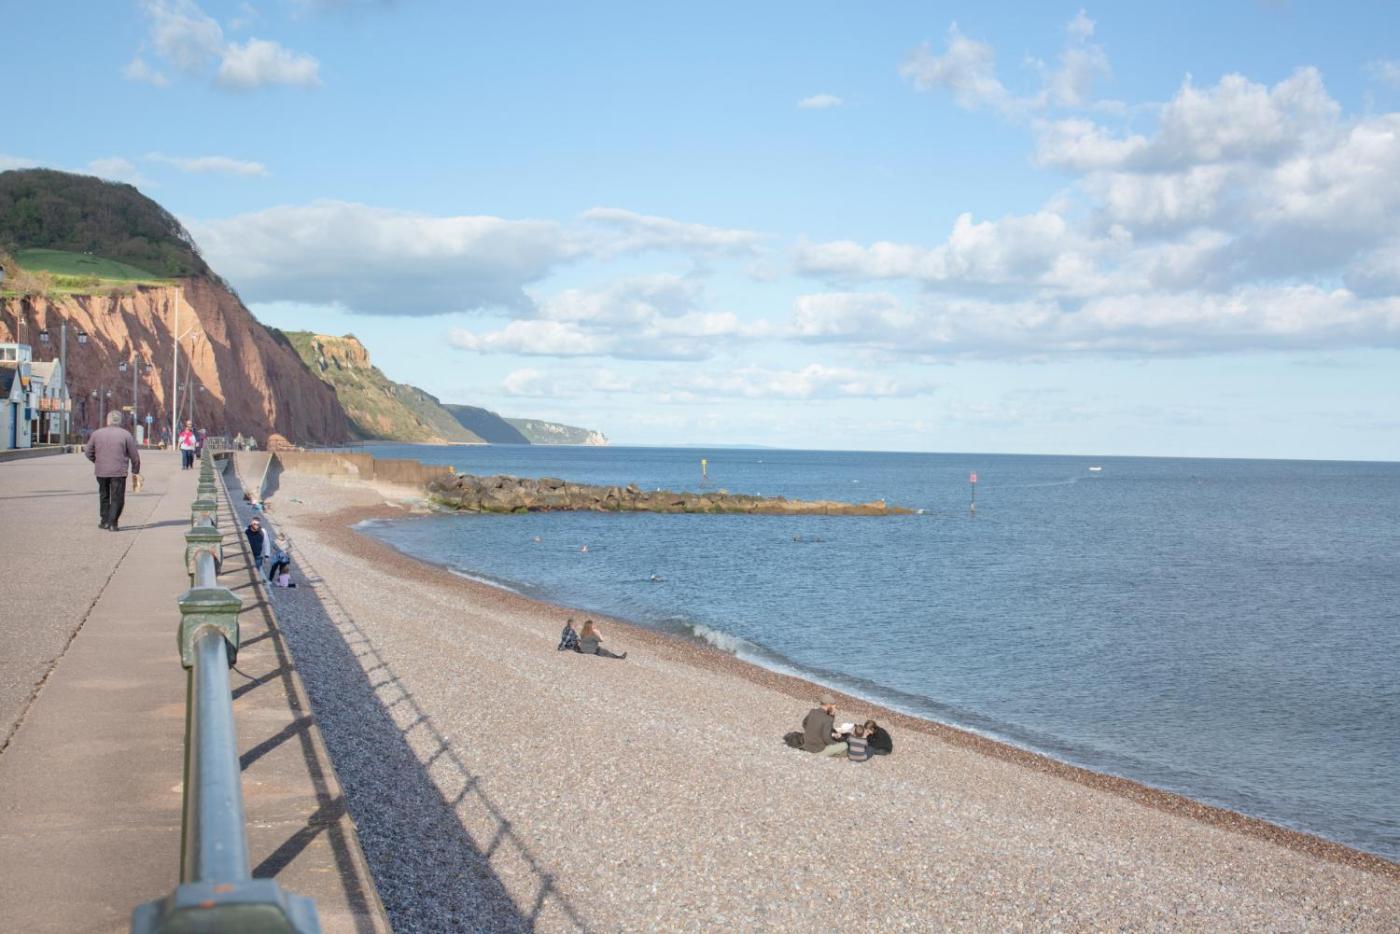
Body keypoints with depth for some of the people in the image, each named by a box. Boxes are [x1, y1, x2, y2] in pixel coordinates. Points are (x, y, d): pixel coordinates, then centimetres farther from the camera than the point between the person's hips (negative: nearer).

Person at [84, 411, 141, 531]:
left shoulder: (97, 433, 4)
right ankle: (112, 524, -3)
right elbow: (134, 456, -3)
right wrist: (135, 471, 9)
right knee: (117, 498, 3)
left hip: (101, 471, 3)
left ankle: (104, 521, 22)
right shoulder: (126, 434, -3)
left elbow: (88, 452, 9)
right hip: (118, 472, -3)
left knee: (104, 496, 20)